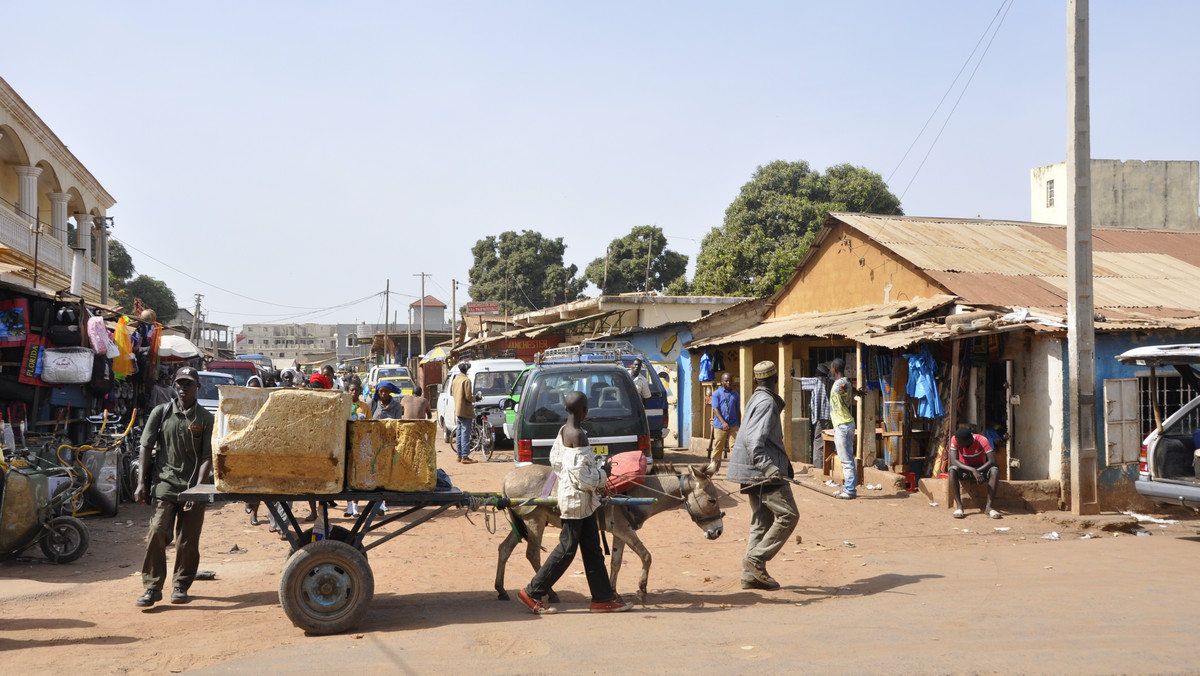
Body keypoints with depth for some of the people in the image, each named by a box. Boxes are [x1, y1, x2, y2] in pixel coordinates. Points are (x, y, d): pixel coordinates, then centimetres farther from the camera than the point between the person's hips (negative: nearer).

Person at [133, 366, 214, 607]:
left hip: (192, 488, 0)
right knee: (157, 534, -11)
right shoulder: (161, 413, 7)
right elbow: (146, 448, 7)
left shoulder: (205, 418, 2)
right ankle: (152, 587, -2)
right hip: (165, 483, 1)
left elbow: (207, 458, -1)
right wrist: (141, 483, -1)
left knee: (187, 542, 3)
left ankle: (181, 586, 19)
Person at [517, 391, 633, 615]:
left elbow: (554, 460, 15)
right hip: (577, 498, -10)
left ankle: (602, 598, 19)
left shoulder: (563, 431, 7)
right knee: (567, 549, -1)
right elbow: (582, 475, -24)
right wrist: (601, 476, -6)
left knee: (592, 549, 13)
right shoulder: (578, 435, -21)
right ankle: (533, 593, 7)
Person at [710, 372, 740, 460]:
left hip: (733, 426, 3)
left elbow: (738, 411, 18)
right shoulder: (717, 393, 1)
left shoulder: (735, 394, 13)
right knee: (717, 448, 5)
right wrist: (723, 422, -19)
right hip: (720, 426, -3)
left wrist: (739, 426, 15)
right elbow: (715, 409, -8)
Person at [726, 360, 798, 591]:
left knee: (761, 522, 10)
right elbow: (755, 440, -25)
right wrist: (768, 467, -37)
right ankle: (756, 559, -11)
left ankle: (751, 575, 9)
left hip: (756, 473, 10)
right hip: (763, 472, -10)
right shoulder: (767, 402, -13)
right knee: (788, 515, -7)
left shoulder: (756, 399, 17)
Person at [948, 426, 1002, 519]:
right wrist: (973, 470, -41)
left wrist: (977, 471, -34)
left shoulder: (982, 440, -23)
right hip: (963, 468, 0)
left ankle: (988, 506, -33)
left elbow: (992, 461, -29)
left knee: (995, 470, -32)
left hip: (981, 468, 0)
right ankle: (959, 506, -34)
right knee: (952, 470, -34)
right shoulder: (955, 439, -20)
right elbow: (954, 461, -29)